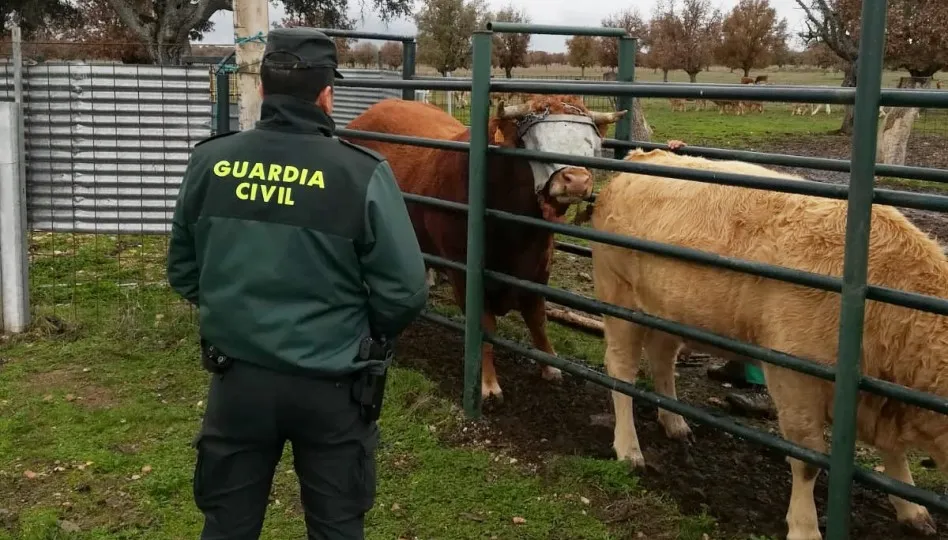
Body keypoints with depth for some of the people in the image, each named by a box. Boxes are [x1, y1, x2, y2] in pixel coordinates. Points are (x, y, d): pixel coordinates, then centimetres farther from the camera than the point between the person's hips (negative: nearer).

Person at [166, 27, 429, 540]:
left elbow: (182, 272, 6)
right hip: (331, 384, -2)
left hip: (237, 375, 3)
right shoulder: (363, 173, -16)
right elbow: (404, 292, -13)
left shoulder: (209, 162, -6)